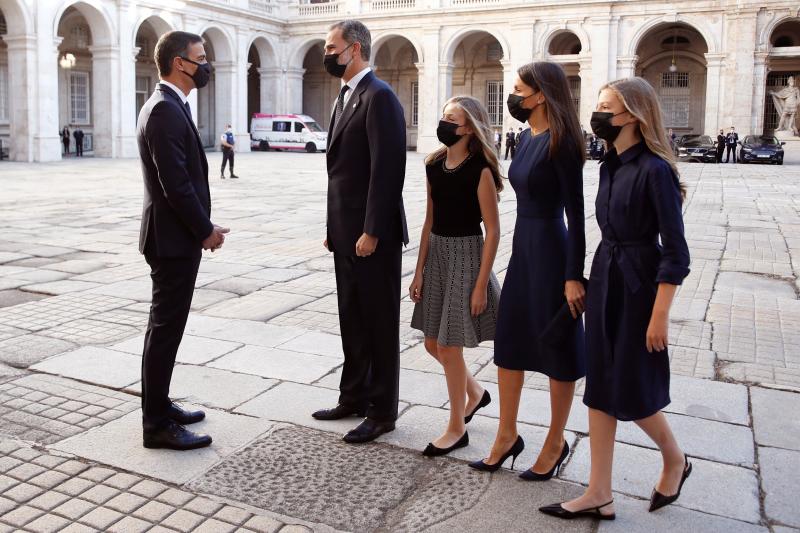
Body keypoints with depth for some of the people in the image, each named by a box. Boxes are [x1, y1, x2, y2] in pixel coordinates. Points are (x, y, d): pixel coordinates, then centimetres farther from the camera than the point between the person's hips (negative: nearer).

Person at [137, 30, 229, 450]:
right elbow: (176, 183, -22)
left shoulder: (166, 105, 15)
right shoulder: (166, 110, -17)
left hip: (176, 234, 10)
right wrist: (205, 230, -12)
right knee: (166, 328, -3)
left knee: (166, 325, 16)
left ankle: (158, 405, 29)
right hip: (173, 238, -10)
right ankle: (157, 423, 6)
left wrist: (202, 225, 11)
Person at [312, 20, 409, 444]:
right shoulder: (345, 96, 16)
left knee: (379, 325, 3)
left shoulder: (379, 96, -13)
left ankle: (381, 412, 15)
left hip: (371, 235, -9)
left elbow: (386, 170, -20)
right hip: (346, 232, 9)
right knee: (352, 321, 17)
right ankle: (353, 398, 31)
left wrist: (371, 232, -21)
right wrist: (333, 227, 14)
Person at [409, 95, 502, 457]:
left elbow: (493, 231, -13)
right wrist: (419, 271, 7)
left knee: (449, 346, 0)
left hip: (466, 255, -7)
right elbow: (430, 221, 9)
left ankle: (457, 428, 18)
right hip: (436, 254, 7)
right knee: (433, 343, 13)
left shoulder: (480, 170, -13)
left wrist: (481, 284, -16)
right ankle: (475, 392, 40)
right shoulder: (434, 165, 5)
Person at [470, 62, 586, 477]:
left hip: (551, 250, -9)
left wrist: (574, 276, -19)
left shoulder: (560, 142, -15)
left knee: (556, 347, 6)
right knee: (507, 340, 12)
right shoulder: (527, 137, 10)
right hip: (522, 246, 9)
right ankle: (507, 436, 27)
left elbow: (575, 213, -17)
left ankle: (556, 443, 23)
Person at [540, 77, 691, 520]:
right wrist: (596, 281, 16)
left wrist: (660, 315, -17)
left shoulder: (655, 170, -17)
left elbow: (676, 252, -17)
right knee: (600, 386, 9)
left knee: (632, 390, 4)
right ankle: (599, 495, 18)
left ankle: (675, 461, 34)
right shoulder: (611, 165, 7)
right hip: (603, 279, 8)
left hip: (638, 285, -8)